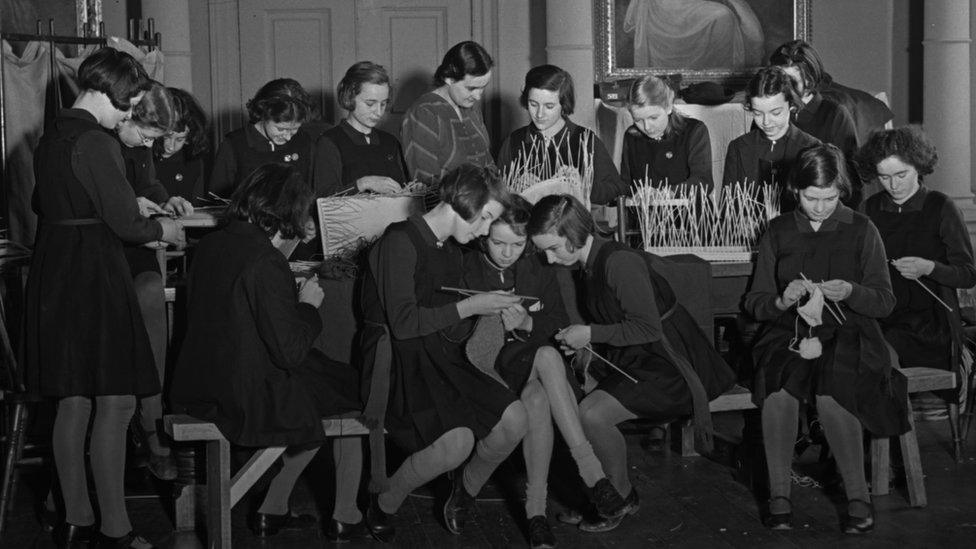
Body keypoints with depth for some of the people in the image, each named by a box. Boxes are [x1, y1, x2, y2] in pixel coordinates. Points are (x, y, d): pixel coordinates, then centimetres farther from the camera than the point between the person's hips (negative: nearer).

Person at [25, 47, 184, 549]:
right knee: (116, 403, -4)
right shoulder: (95, 143, -15)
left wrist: (138, 208, 23)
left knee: (74, 402, 14)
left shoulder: (51, 136, 13)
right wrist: (164, 230, 3)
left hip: (52, 275, 10)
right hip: (94, 276, -9)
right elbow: (125, 225, -18)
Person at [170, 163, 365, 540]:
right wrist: (308, 305, -6)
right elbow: (290, 351, -23)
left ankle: (273, 510, 28)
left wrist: (291, 294, 15)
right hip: (249, 398, -8)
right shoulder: (265, 262, -24)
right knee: (354, 390, 14)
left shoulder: (210, 244, 2)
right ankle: (345, 517, 25)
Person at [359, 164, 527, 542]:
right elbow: (403, 323, -20)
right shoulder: (401, 241, -13)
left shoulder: (452, 252, 16)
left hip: (439, 358, 8)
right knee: (457, 441, -28)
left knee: (514, 419, -12)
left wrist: (494, 313, 5)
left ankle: (466, 492, 16)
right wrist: (470, 307, -14)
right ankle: (384, 503, -2)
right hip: (396, 363, -8)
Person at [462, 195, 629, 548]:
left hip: (539, 366, 3)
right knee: (546, 358, -36)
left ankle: (536, 508, -33)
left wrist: (527, 325, -17)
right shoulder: (466, 270, -2)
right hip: (491, 370, -3)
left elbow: (560, 328, 4)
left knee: (537, 399, -36)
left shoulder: (539, 270, 7)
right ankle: (590, 468, -34)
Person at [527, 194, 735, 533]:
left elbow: (648, 328, -22)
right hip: (635, 362, 9)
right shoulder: (591, 264, 10)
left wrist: (591, 334, -18)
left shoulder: (619, 262, -20)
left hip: (670, 363, -9)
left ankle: (622, 497, -3)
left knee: (591, 414, -25)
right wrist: (582, 341, 4)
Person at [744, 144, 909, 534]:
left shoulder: (861, 230, 6)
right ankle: (779, 495, -20)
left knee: (830, 392, -34)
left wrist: (850, 292, -16)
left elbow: (885, 302, 4)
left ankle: (858, 496, -17)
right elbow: (755, 302, 10)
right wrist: (783, 301, -12)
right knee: (779, 386, -34)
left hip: (846, 331, -1)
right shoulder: (779, 232, 10)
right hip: (788, 331, 1)